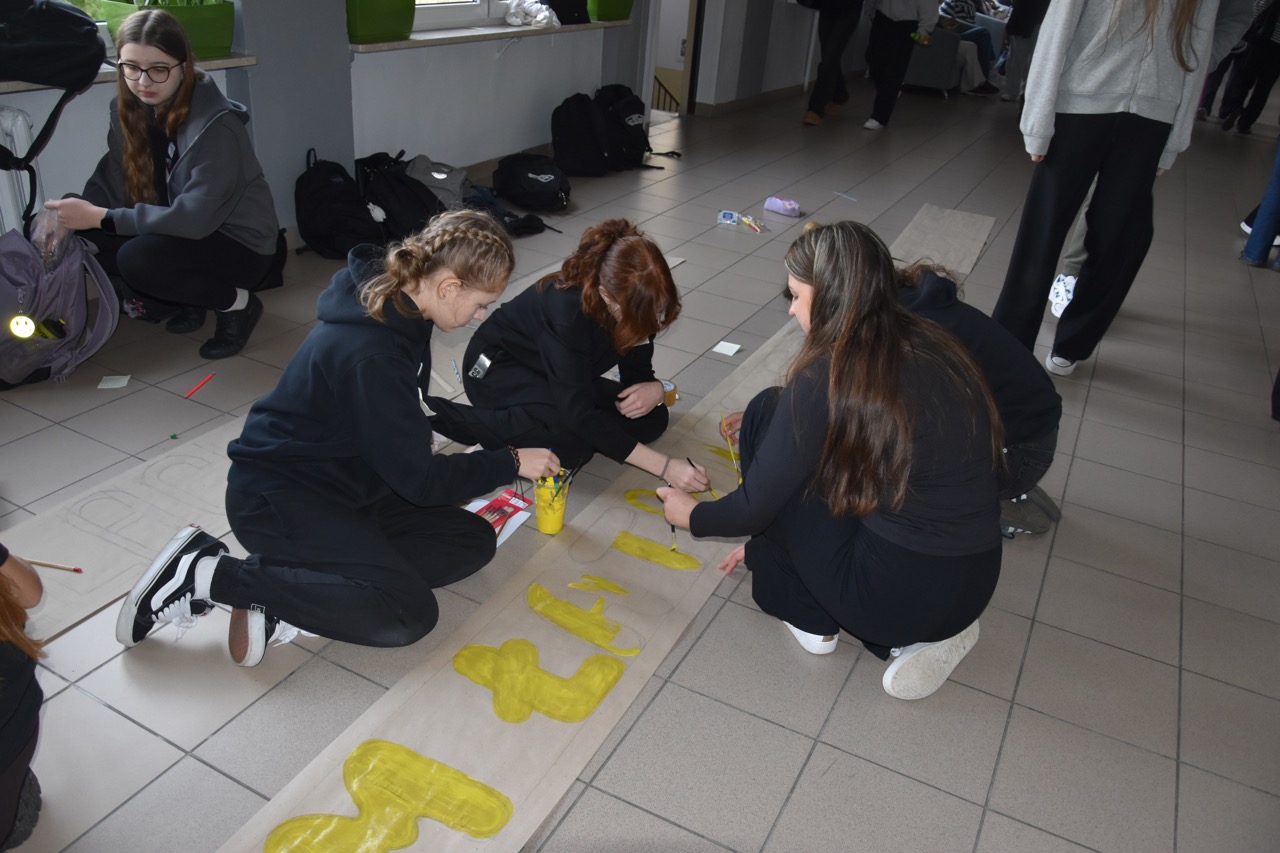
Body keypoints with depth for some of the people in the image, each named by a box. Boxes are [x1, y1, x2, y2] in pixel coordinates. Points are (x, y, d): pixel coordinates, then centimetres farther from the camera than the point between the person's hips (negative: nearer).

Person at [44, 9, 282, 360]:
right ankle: (185, 304, 5)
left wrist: (99, 217, -27)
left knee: (138, 258, -29)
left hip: (240, 245, -7)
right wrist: (69, 216, -21)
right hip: (182, 234, 7)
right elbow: (109, 180, -2)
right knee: (87, 240, -13)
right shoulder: (129, 110, -1)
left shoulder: (217, 126, -24)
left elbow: (194, 218, -29)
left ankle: (237, 303, -6)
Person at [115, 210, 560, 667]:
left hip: (344, 484, 10)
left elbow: (403, 424, 14)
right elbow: (418, 479, -21)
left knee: (474, 541, -2)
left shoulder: (397, 309, -2)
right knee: (408, 615, -24)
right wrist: (510, 462, -11)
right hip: (276, 498, -10)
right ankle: (205, 572, -11)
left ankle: (279, 594, -7)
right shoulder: (369, 355, -30)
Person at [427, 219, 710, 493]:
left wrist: (655, 389, -30)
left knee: (652, 419, -6)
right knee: (572, 444, -33)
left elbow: (637, 374, -4)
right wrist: (664, 466, -38)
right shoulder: (567, 312, -37)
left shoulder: (634, 304, -18)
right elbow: (579, 415, -38)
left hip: (560, 377, 8)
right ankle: (436, 415, -15)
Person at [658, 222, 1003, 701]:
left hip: (896, 595, -7)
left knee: (765, 417, 3)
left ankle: (809, 617, 15)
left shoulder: (828, 375, -15)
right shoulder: (931, 346, 5)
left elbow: (756, 508, -7)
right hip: (974, 587, 7)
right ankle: (916, 637, 12)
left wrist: (692, 516, 13)